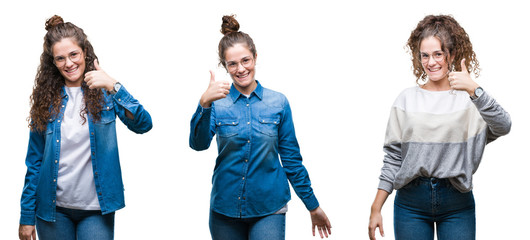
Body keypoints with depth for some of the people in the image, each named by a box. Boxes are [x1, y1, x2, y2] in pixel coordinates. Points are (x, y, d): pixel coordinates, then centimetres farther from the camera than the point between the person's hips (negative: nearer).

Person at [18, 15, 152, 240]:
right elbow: (34, 161, 5)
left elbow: (143, 125, -17)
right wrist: (27, 216, 3)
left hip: (95, 210, -2)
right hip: (53, 208, 2)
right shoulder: (46, 98, 3)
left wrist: (114, 87, -27)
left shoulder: (104, 93, -1)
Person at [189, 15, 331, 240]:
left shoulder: (278, 103, 3)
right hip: (225, 209, 1)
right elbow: (198, 143, -16)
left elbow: (292, 159, 8)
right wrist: (204, 104, -33)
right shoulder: (217, 103, 1)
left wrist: (313, 207, 10)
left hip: (268, 209, -1)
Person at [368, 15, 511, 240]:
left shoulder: (469, 99, 0)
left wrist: (474, 90, -31)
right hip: (411, 201, 1)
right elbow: (393, 157, 5)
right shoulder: (407, 99, 5)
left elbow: (503, 127, -18)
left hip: (457, 204, -1)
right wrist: (376, 209, 1)